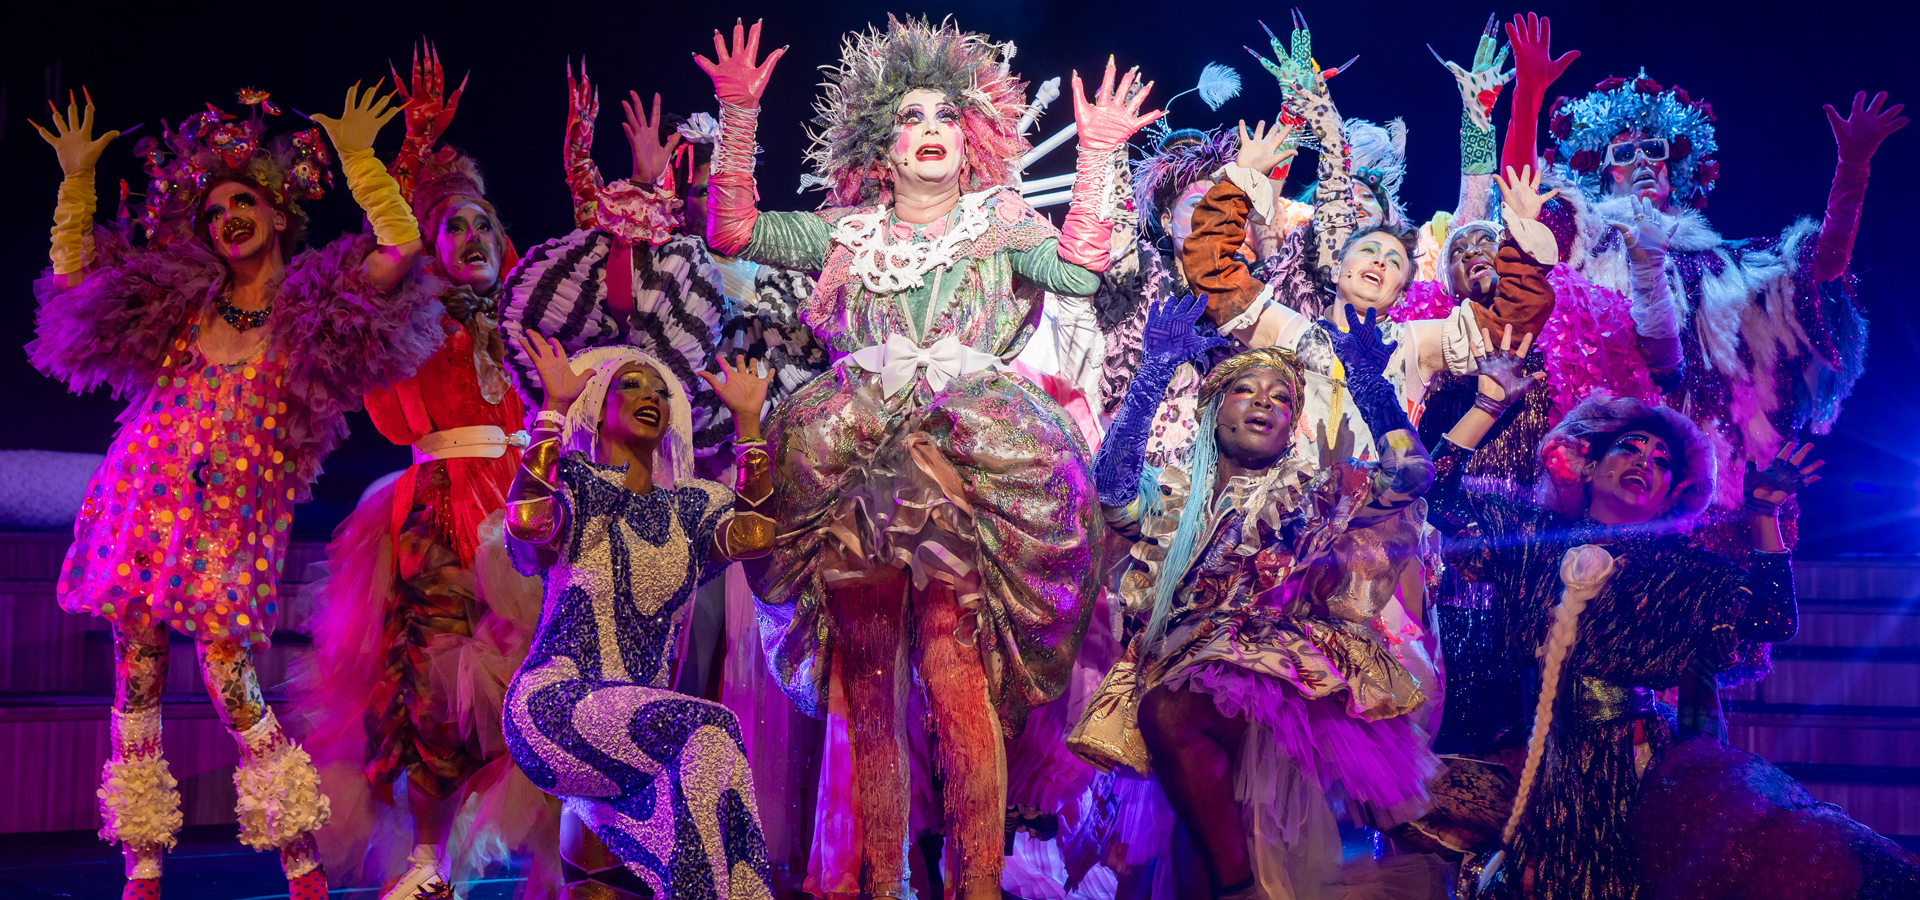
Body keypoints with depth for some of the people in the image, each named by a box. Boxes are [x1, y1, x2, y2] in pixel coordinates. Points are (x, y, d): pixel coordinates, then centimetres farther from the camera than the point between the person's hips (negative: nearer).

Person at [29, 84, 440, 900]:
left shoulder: (311, 308, 3)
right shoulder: (181, 303, 14)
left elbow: (402, 247, -9)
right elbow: (75, 270, 20)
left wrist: (357, 158, -9)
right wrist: (77, 180, 14)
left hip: (233, 523, -4)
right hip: (144, 506, 4)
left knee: (233, 686, -10)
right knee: (136, 682, 2)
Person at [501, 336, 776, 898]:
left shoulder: (687, 507, 18)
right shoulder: (574, 492, 6)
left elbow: (753, 535, -2)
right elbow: (528, 521, -19)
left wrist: (747, 420, 5)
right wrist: (554, 406, -11)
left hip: (644, 713, 5)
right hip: (557, 703, -5)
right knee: (706, 730, -30)